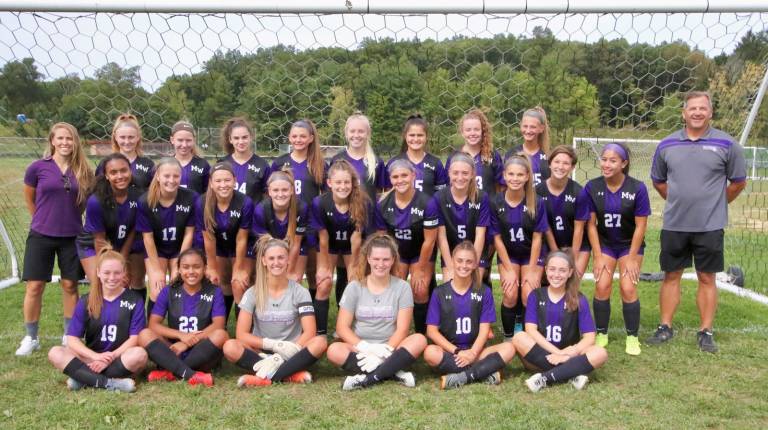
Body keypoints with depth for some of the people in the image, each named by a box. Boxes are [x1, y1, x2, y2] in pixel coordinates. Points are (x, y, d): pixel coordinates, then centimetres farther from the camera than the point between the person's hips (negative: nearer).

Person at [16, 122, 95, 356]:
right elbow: (29, 198, 9)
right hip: (41, 235, -1)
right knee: (34, 286, 3)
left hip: (72, 236, 1)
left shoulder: (83, 171, -2)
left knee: (70, 285, 8)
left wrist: (69, 218, 9)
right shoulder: (38, 167, -6)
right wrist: (44, 220, 10)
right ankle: (30, 338, 18)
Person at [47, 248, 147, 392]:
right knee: (55, 353, -20)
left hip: (122, 358, -2)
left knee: (139, 354, -34)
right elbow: (72, 339, -2)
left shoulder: (134, 300, 0)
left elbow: (135, 338, -5)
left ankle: (82, 378, -23)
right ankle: (109, 383, -32)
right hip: (92, 357, 2)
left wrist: (111, 358, -17)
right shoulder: (86, 301, 5)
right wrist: (96, 356, -17)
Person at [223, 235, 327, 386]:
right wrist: (274, 345, -21)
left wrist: (280, 356, -23)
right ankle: (291, 373, -28)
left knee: (320, 342, -29)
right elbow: (242, 334, -7)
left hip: (291, 354, 0)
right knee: (230, 347, -28)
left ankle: (266, 378, -29)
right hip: (262, 353, 1)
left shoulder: (299, 292, -2)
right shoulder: (253, 293, 0)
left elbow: (309, 332, -11)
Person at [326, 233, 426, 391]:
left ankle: (367, 378, -30)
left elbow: (402, 329, -8)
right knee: (334, 350, -30)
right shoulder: (354, 287, 0)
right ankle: (392, 373, -25)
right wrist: (366, 347, -20)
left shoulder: (402, 287, -2)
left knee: (420, 340, -28)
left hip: (390, 349, 0)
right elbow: (342, 327, -5)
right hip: (360, 350, 0)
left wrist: (383, 353, -22)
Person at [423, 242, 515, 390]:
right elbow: (431, 330, -4)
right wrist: (457, 352, -15)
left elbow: (484, 329, -1)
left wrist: (473, 353, -18)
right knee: (430, 353, -34)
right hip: (448, 351, -1)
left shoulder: (484, 292, 4)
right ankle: (485, 371, -27)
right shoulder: (439, 293, 1)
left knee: (508, 349, -23)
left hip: (475, 351, 1)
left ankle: (462, 377, -29)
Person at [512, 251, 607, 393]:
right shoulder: (535, 296, 2)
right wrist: (557, 352, -21)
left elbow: (589, 337, -5)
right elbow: (530, 330, -10)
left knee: (600, 353, -26)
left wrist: (567, 354, -22)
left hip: (568, 357, 1)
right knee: (519, 338, -29)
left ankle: (545, 378, -28)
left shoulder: (579, 300, 2)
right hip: (538, 356, 0)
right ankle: (571, 374, -29)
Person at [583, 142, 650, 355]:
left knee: (628, 288, -10)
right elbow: (591, 224, -8)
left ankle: (632, 337, 9)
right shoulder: (592, 188, -13)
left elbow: (640, 226, -12)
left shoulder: (637, 188, -19)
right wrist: (598, 256, -9)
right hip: (604, 243, 2)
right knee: (602, 286, -10)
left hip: (630, 244, -1)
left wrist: (632, 258, -11)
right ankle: (601, 334, 9)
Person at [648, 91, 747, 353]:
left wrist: (715, 204, 8)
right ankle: (665, 327, 20)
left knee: (707, 278, 6)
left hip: (710, 226, -2)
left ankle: (706, 332, 17)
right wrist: (679, 201, 12)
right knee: (671, 276, 9)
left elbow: (739, 182, 6)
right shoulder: (666, 145, 3)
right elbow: (658, 181, 16)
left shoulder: (726, 144, -4)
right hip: (674, 225, 2)